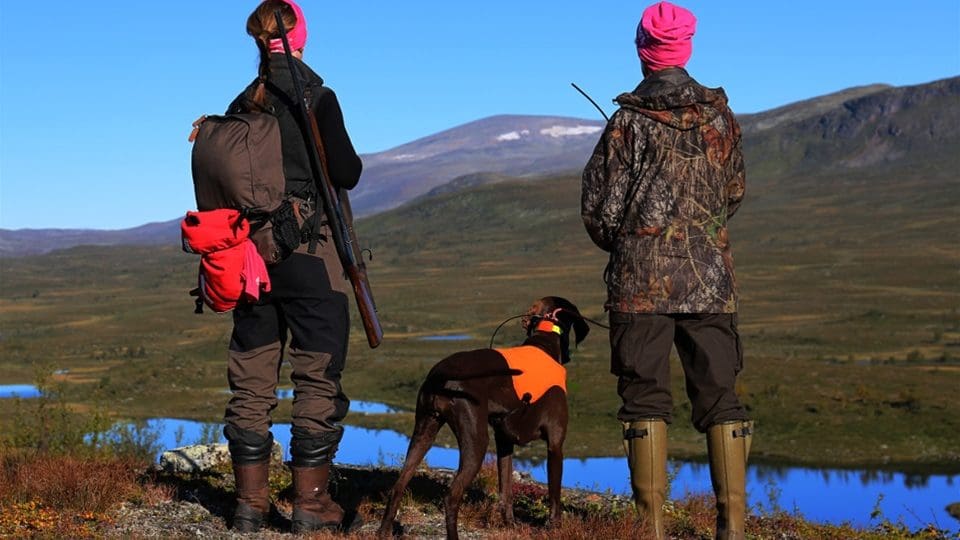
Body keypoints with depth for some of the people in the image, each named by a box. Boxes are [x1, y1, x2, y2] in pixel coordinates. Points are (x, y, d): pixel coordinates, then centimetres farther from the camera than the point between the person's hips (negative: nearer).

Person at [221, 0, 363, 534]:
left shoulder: (241, 105, 8)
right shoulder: (314, 95, -7)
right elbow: (345, 174, -6)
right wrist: (352, 158, 14)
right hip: (309, 250, -5)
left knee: (252, 379, 9)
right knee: (318, 377, 1)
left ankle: (251, 504, 12)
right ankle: (311, 505, 2)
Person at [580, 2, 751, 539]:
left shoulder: (629, 122, -6)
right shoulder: (721, 116, 4)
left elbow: (599, 207, -3)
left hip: (642, 278, -3)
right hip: (712, 275, 3)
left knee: (646, 399, 2)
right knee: (719, 395, 7)